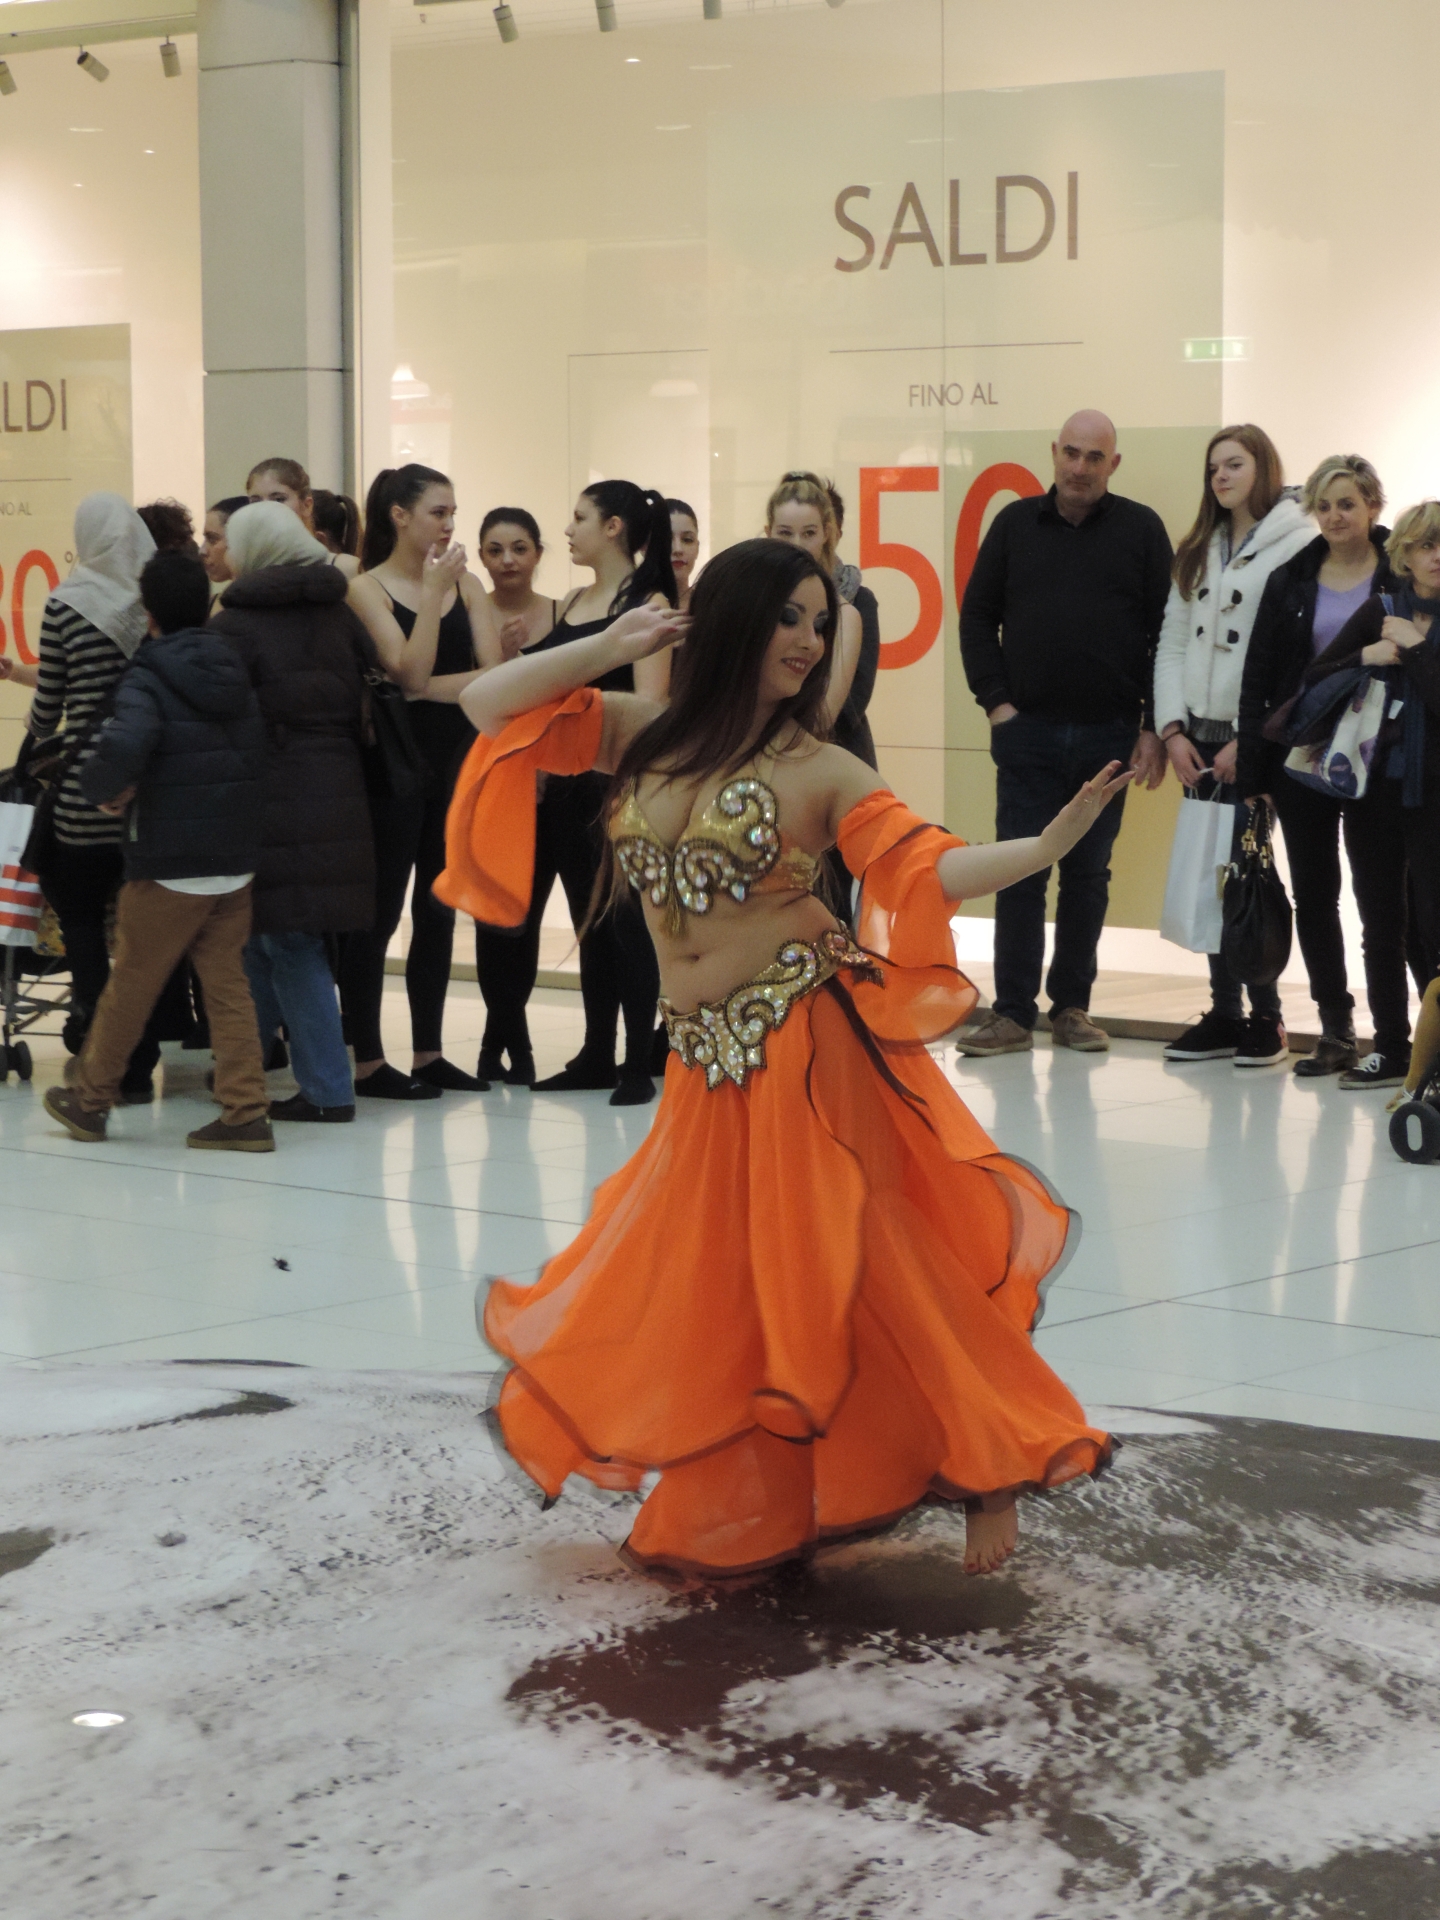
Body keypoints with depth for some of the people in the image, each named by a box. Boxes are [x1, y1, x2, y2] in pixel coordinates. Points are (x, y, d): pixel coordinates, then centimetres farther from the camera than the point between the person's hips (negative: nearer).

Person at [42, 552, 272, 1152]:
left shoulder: (147, 682, -12)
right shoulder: (237, 677, 9)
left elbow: (123, 748, -31)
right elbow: (260, 756, 14)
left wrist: (103, 789, -12)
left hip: (169, 866, -6)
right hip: (237, 860, 6)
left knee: (130, 984, 8)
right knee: (227, 984, 8)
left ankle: (89, 1100, 22)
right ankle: (244, 1114, 3)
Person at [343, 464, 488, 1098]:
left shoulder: (464, 585, 7)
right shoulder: (369, 588, -6)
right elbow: (409, 670, -18)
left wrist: (435, 686, -16)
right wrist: (433, 588, -17)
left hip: (455, 760, 5)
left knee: (439, 909, 10)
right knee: (379, 911, -1)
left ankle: (429, 1053, 17)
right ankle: (368, 1062, 4)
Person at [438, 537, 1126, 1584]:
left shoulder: (818, 769, -3)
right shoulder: (643, 734, 8)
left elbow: (928, 868, -13)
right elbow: (490, 706, 5)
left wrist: (1053, 840, -27)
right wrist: (611, 648, -2)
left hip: (806, 1052, -4)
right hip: (703, 1065, 4)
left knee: (851, 1270, -6)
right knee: (708, 1292, 9)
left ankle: (985, 1470, 9)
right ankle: (727, 1520, 25)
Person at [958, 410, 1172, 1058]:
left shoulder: (1141, 530, 2)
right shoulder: (1016, 524, 6)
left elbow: (1166, 632, 1)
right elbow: (977, 616, 8)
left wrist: (1154, 728, -4)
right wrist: (996, 701, -2)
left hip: (1108, 735, 0)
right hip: (1028, 731, 0)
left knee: (1088, 874, 7)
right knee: (1020, 872, -1)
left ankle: (1072, 1006, 15)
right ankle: (1012, 1012, 2)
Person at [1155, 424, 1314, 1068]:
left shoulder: (1298, 545, -5)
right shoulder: (1198, 551, 17)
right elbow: (1172, 642, 13)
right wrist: (1173, 728, 1)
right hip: (1200, 738, 6)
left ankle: (1266, 1019, 1)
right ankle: (1224, 1014, 11)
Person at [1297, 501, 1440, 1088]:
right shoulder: (1380, 613, 9)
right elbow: (1311, 680, 4)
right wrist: (1367, 657, -9)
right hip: (1374, 790, 4)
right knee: (1381, 925, 9)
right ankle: (1391, 1048, 17)